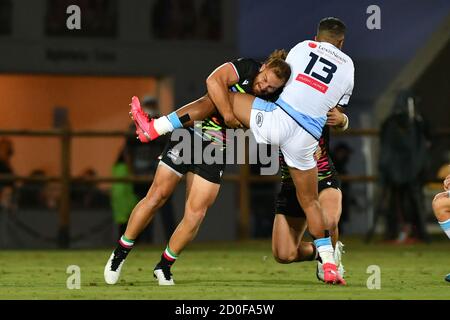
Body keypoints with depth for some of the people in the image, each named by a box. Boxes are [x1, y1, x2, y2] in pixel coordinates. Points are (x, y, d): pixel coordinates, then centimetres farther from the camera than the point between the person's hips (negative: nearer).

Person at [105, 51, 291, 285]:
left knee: (195, 214, -7)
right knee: (158, 196, -2)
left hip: (216, 150, 3)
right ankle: (120, 253, 14)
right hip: (189, 134, -3)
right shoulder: (246, 68, -12)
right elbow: (214, 80, -26)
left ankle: (164, 267, 12)